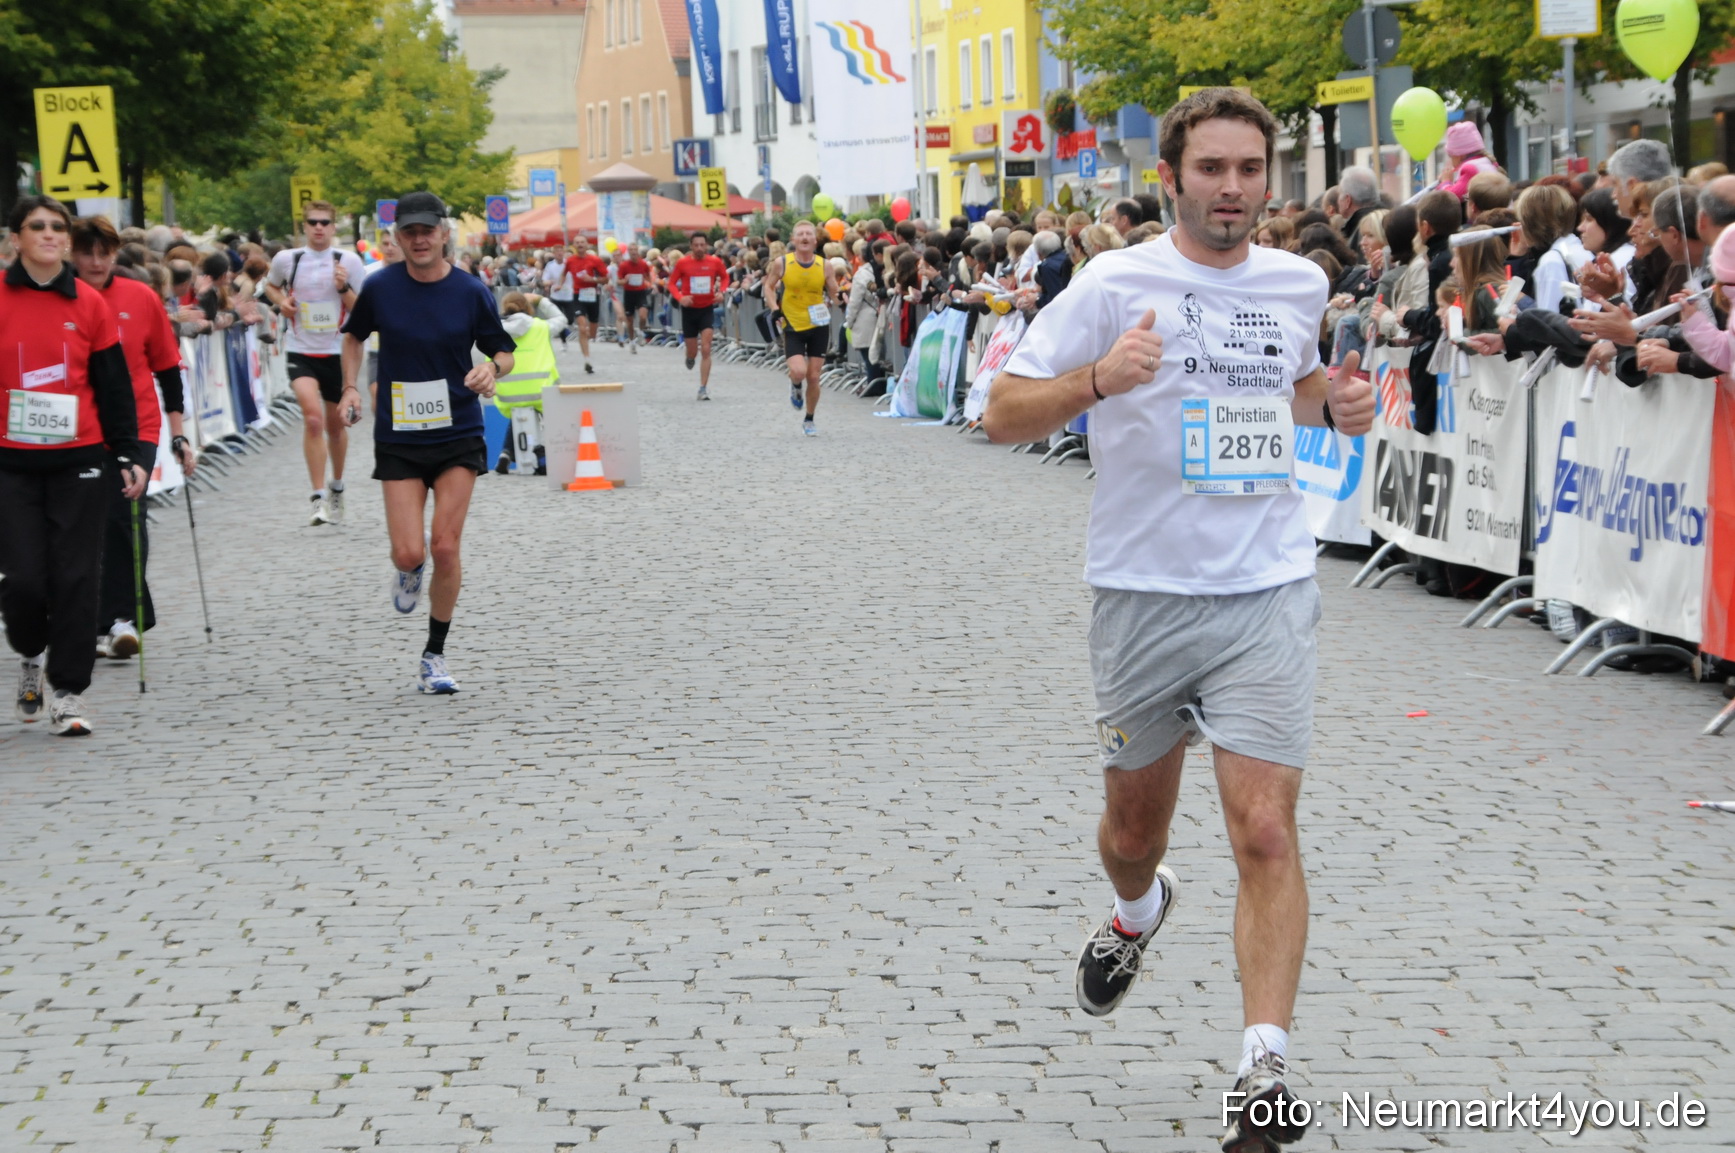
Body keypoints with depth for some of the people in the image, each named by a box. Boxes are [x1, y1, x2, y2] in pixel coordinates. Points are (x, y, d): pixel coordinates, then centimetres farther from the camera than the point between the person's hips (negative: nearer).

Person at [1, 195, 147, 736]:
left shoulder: (90, 303, 5)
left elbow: (115, 386, 9)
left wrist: (128, 456, 3)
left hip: (79, 460, 1)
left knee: (76, 580, -1)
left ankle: (68, 692, 8)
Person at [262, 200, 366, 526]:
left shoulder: (349, 261, -2)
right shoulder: (286, 259, -1)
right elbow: (270, 285, 21)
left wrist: (344, 288, -16)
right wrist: (281, 302, 0)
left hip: (337, 352, 1)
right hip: (300, 351, -1)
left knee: (335, 424, 14)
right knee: (312, 417, -20)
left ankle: (336, 487, 38)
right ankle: (319, 498, -20)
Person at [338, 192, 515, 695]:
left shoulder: (471, 291, -4)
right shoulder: (379, 287, -2)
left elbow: (503, 350, 7)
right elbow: (354, 336, 17)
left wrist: (492, 370, -15)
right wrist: (350, 388, 5)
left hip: (458, 433, 0)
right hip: (397, 437, 0)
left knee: (445, 546, -6)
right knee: (408, 553, -8)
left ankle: (435, 655, 11)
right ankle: (408, 573, 33)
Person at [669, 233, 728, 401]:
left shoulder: (715, 262, -4)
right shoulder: (682, 263, -8)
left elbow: (725, 276, 14)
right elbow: (672, 283, -1)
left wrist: (720, 291, -5)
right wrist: (679, 297, -20)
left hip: (707, 308, 0)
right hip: (689, 309, 0)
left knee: (706, 350, -12)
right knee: (692, 352, 7)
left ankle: (703, 388, -8)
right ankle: (690, 358, 47)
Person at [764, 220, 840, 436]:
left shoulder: (824, 266, -3)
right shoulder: (781, 264, -7)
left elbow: (834, 293, 8)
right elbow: (769, 286, 6)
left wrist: (831, 302, -12)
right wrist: (774, 308, -8)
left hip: (818, 327, 2)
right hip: (793, 327, -2)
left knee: (814, 377, 3)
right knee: (798, 371, -20)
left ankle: (809, 420, 23)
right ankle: (795, 387, 18)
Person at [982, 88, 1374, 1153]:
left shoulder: (1300, 284, 6)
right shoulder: (1114, 284, -6)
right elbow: (1004, 414, -8)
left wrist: (1339, 403, 4)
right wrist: (1099, 379, -27)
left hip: (1267, 595, 1)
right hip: (1143, 595, -1)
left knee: (1266, 833, -13)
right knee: (1134, 830, 16)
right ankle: (1139, 910, 52)